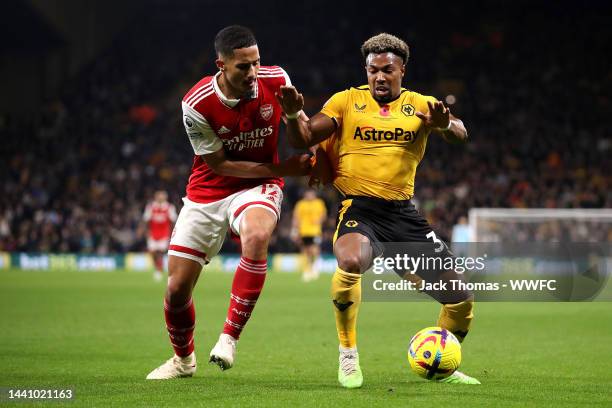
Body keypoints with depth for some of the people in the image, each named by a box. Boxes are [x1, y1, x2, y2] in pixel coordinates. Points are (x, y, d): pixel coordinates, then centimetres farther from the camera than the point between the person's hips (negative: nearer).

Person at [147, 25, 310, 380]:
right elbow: (219, 165, -14)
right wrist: (282, 169, -18)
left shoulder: (276, 80, -15)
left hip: (257, 188, 0)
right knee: (177, 288, 1)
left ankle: (229, 338, -24)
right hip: (207, 192, 0)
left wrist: (313, 157, -12)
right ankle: (183, 359, 33)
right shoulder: (197, 105, -22)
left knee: (257, 236, -37)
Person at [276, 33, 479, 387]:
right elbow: (303, 139, 1)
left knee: (461, 298, 1)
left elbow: (460, 134, -9)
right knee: (351, 261, -38)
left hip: (404, 212, 3)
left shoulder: (420, 105, 7)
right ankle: (349, 358, -19)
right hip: (359, 208, -3)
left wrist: (445, 124, -33)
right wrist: (293, 114, -21)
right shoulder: (347, 101, 6)